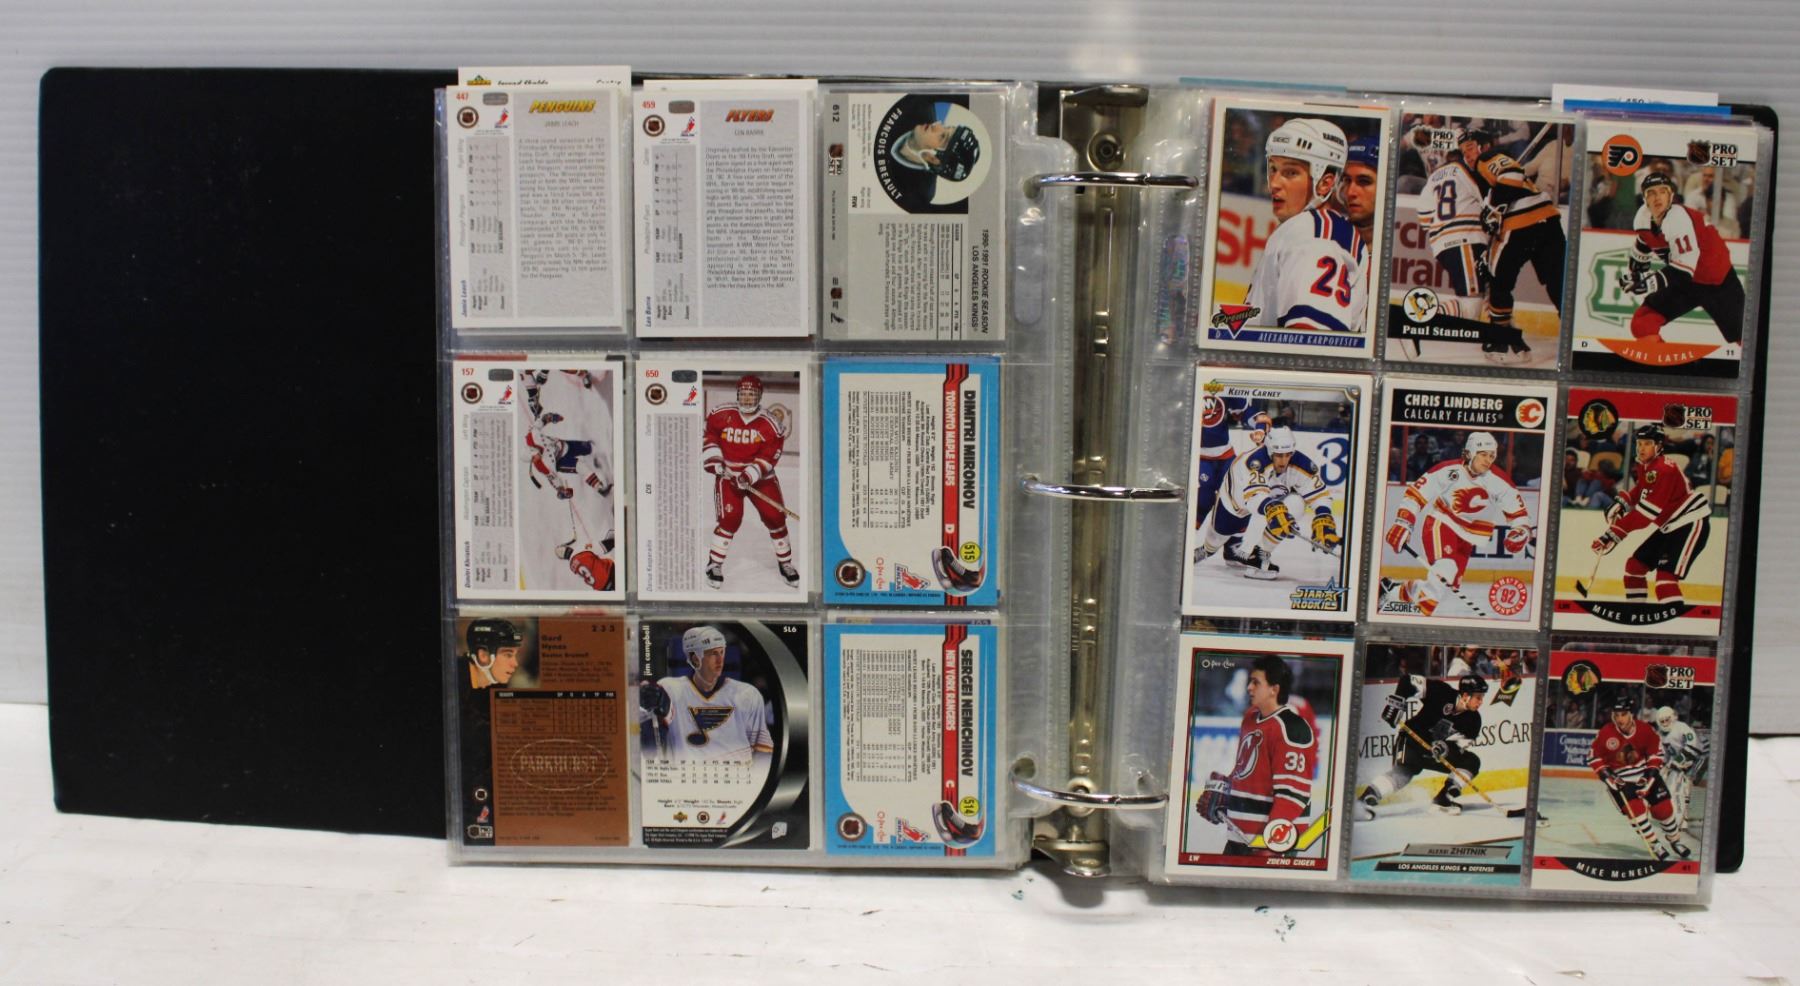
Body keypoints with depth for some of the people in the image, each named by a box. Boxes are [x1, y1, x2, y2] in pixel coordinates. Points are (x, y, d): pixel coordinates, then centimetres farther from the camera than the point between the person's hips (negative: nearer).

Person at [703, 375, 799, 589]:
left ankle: (785, 562, 18)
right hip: (728, 474, -1)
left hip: (760, 477, 1)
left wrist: (750, 475, -27)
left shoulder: (770, 424, -10)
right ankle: (714, 564, 4)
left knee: (775, 517, -2)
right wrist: (713, 459, -5)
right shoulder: (722, 415, -7)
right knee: (730, 518, -14)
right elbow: (708, 434, 8)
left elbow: (769, 456, -15)